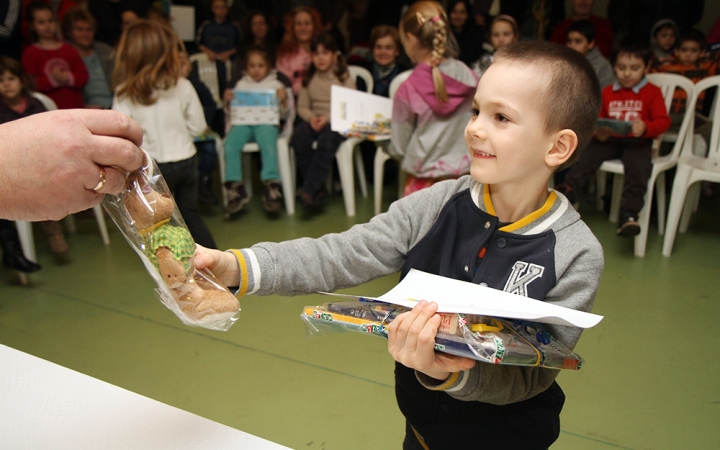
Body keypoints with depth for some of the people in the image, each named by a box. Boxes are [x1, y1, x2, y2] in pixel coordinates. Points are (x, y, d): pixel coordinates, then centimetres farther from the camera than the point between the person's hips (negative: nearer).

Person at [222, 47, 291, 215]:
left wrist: (284, 100, -6)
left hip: (267, 121, -2)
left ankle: (271, 186, -36)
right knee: (230, 143, -29)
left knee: (268, 143, -36)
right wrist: (228, 101, 2)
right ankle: (235, 188, -25)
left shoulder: (276, 85, 15)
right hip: (243, 122, 2)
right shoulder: (241, 85, 21)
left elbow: (284, 114, 13)